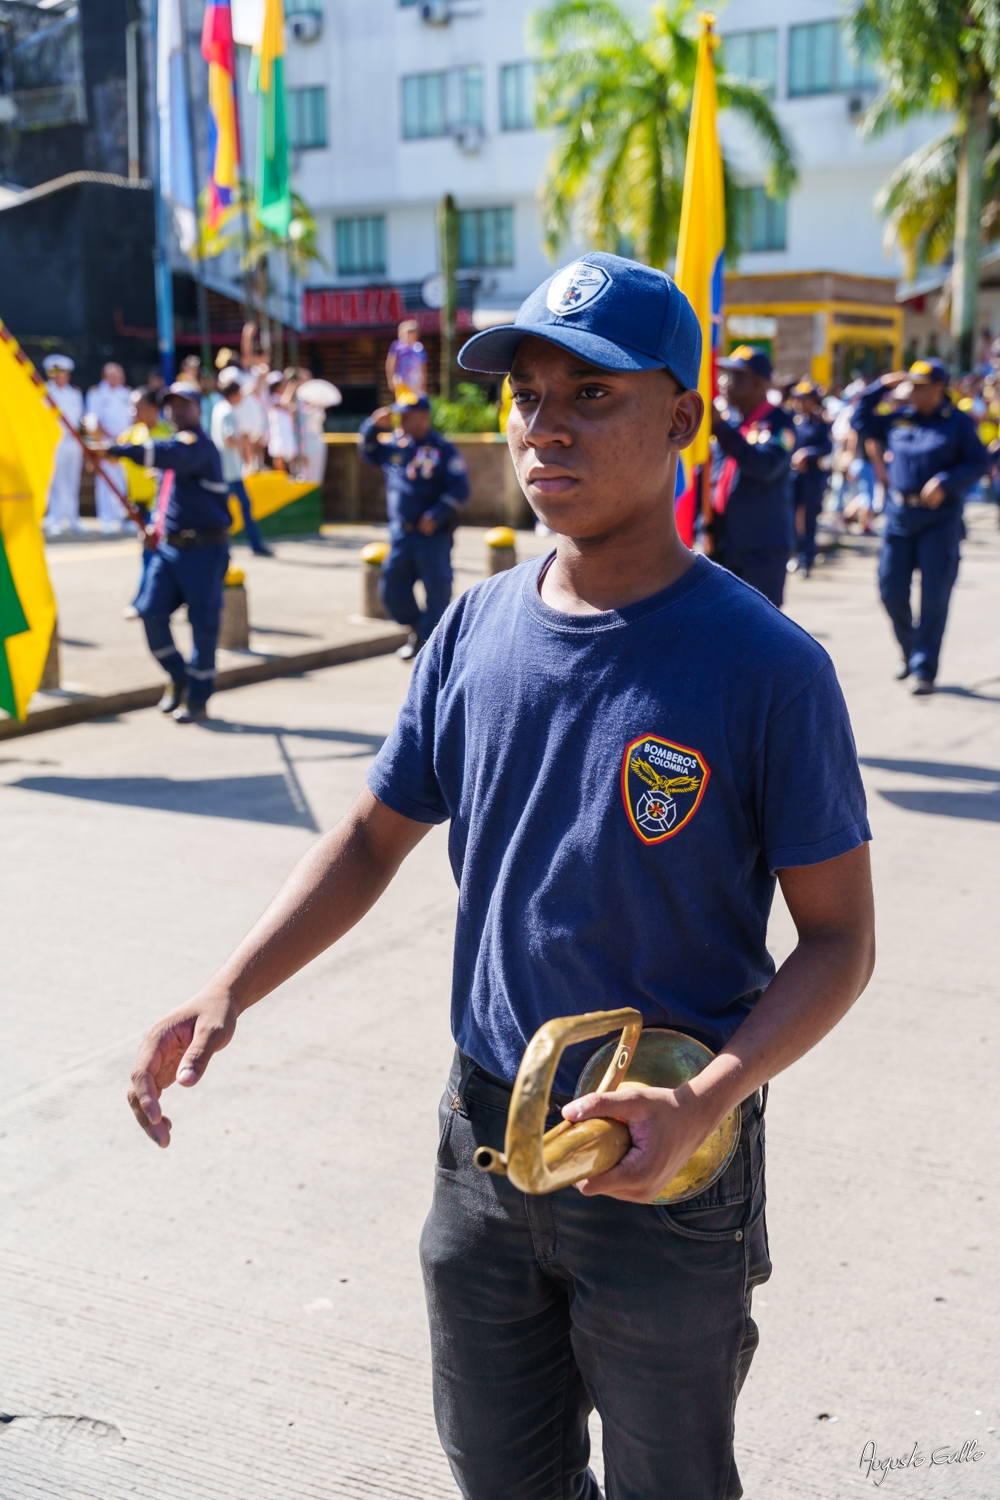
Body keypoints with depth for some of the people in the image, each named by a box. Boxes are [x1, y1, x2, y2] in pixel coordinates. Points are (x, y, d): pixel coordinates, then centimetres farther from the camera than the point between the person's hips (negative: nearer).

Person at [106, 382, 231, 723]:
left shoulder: (197, 444, -11)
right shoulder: (182, 443, 17)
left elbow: (168, 454, -35)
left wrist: (118, 449, -40)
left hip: (203, 550, -8)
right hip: (170, 546, 8)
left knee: (202, 623, -1)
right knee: (151, 611, -1)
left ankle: (198, 698, 11)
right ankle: (177, 678, 20)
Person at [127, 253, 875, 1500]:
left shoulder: (765, 665, -16)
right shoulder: (477, 631, -2)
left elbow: (838, 940, -12)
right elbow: (372, 837, 7)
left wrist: (703, 1107, -27)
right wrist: (226, 993, -5)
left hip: (667, 1173, -4)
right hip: (482, 1146, 4)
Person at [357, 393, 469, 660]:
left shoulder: (443, 449, -7)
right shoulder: (394, 444, 9)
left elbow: (459, 489, -12)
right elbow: (367, 452, 20)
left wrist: (435, 516, -20)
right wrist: (375, 426, 2)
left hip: (433, 534, -6)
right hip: (401, 533, 6)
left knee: (437, 589, -5)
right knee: (393, 591, 9)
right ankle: (417, 630, 29)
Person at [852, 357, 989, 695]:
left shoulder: (958, 422, -1)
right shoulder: (897, 418, 9)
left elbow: (979, 462, -4)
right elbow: (860, 423, 16)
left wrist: (945, 482, -18)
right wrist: (880, 388, 7)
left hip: (939, 518, -4)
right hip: (898, 514, 4)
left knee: (934, 597, -3)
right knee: (891, 590, 5)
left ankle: (924, 670, 4)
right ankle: (909, 651, 29)